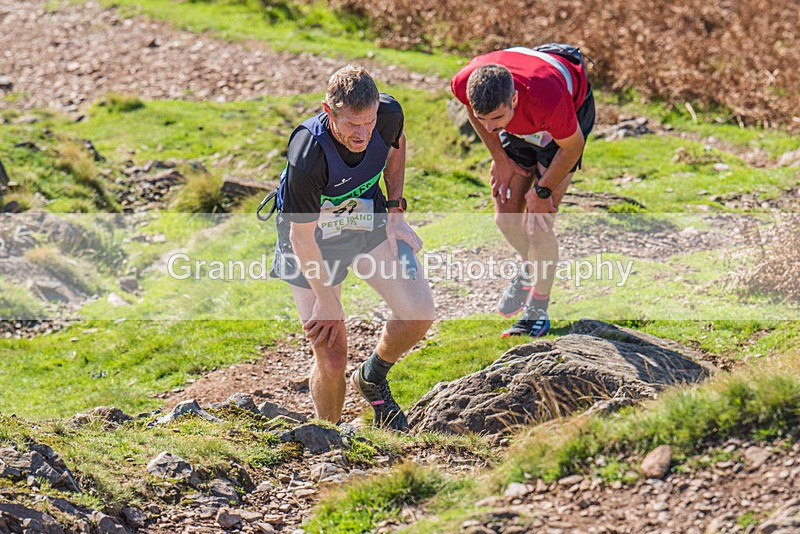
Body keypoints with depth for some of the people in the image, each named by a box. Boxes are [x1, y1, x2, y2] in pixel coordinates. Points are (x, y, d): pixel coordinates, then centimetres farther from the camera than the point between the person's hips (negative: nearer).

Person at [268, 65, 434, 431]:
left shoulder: (389, 114, -24)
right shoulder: (306, 158, -38)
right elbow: (302, 237, -24)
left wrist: (395, 210, 0)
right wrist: (327, 301, -14)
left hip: (367, 220, 4)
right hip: (312, 239, -4)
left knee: (418, 312, -14)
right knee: (331, 360, -8)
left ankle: (372, 378, 17)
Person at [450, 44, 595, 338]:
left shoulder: (548, 100, -46)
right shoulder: (464, 83, -34)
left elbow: (572, 147, -24)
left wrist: (542, 192, -12)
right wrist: (500, 158, -2)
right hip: (521, 125, 4)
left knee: (538, 222, -10)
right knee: (505, 215, 4)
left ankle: (537, 313, 7)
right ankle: (530, 268, 36)